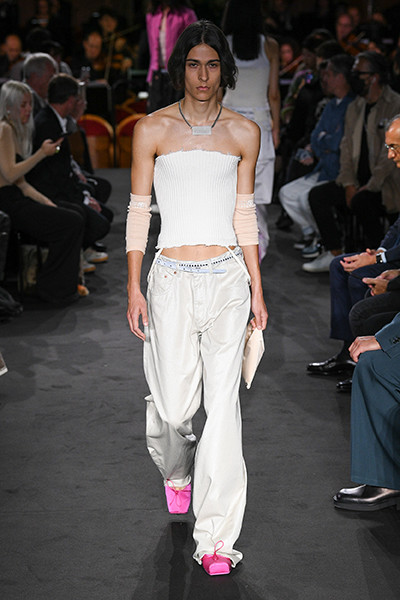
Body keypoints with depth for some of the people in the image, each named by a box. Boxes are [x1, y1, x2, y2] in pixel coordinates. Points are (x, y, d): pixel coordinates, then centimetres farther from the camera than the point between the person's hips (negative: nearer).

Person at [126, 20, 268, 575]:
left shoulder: (244, 133, 6)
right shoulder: (153, 129, 1)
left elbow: (244, 215, 10)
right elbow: (138, 213, 4)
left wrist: (256, 289, 9)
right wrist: (134, 289, 0)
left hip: (228, 279, 1)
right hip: (173, 280, -1)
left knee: (224, 404, -4)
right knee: (173, 404, 1)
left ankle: (216, 536, 2)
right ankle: (176, 472, 38)